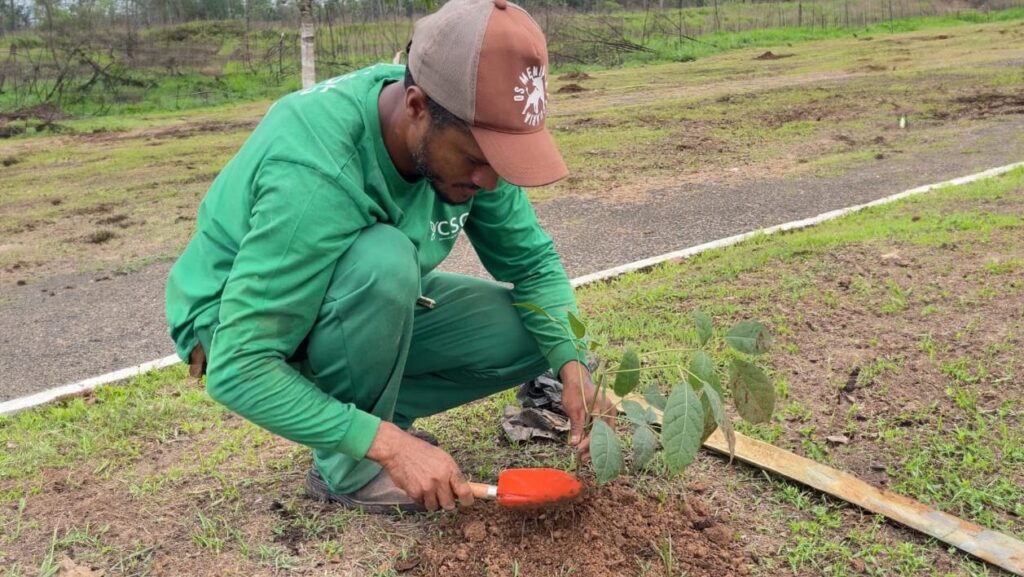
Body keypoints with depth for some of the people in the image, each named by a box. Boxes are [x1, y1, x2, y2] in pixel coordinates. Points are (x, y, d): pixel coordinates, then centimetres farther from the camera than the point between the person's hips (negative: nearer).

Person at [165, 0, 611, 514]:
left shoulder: (462, 136, -18)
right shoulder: (313, 174, -38)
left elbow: (531, 262, -7)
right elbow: (239, 371, -36)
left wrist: (572, 364, -22)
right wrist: (388, 444, -37)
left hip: (368, 303, 6)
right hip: (239, 329, -5)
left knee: (534, 335, -8)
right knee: (386, 261, -37)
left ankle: (363, 414, 0)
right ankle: (347, 468, -15)